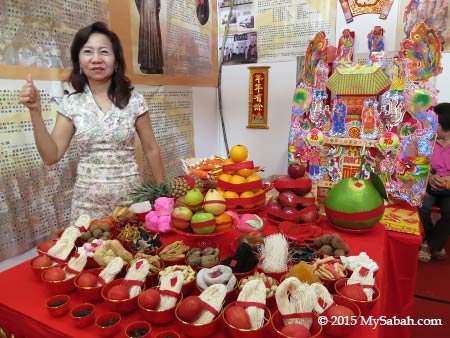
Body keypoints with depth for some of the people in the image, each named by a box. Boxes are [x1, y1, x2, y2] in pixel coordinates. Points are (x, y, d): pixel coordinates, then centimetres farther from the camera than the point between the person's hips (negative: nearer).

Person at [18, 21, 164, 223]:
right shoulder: (71, 104, 0)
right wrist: (35, 111, -12)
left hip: (129, 194, -1)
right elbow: (51, 156, -2)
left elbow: (151, 149, 1)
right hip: (88, 201, 1)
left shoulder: (134, 100, -5)